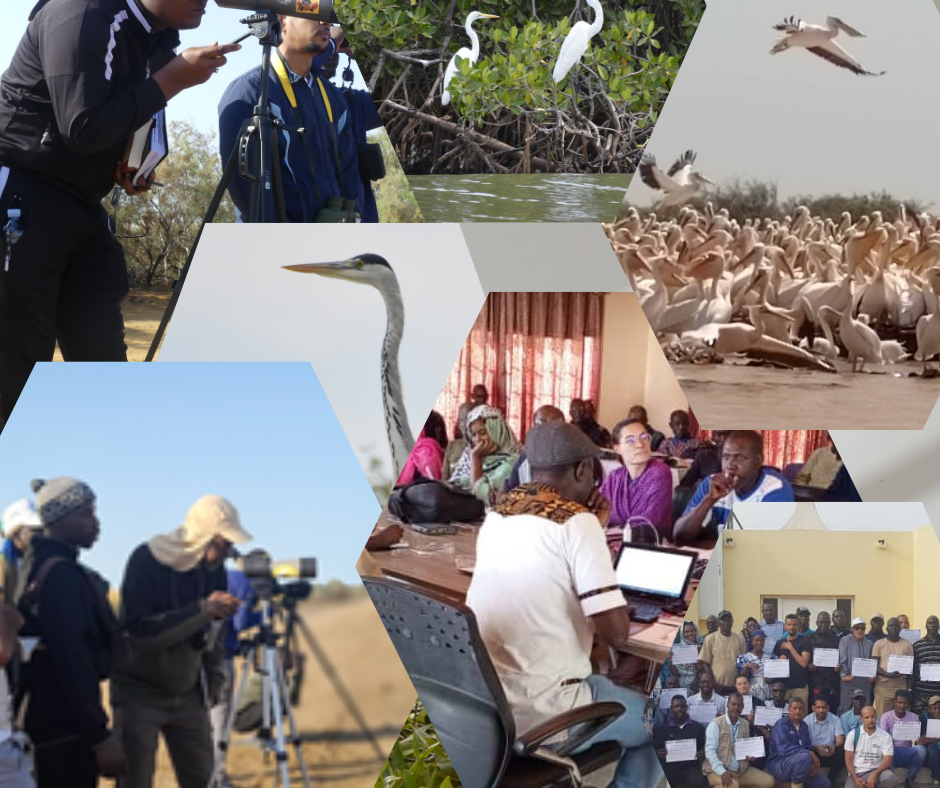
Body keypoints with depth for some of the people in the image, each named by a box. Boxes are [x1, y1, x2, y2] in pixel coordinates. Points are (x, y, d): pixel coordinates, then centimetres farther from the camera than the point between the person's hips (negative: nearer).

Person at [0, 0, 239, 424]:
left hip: (83, 212, 8)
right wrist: (171, 81, -18)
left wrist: (131, 167, 1)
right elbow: (82, 129, -23)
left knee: (104, 358, 5)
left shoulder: (158, 41, 9)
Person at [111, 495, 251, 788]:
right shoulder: (147, 561, -18)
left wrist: (215, 678, 9)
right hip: (140, 694, -5)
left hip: (188, 695, 6)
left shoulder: (214, 568, 1)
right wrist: (202, 610, -33)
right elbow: (140, 632, -28)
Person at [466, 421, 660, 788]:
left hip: (480, 707, 7)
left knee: (604, 684, 33)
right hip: (540, 716, -7)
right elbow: (616, 633, -19)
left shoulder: (497, 513, 7)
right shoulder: (577, 522, -14)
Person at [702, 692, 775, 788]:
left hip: (741, 770, 7)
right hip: (717, 770, -7)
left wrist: (750, 755, 0)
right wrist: (722, 772, -27)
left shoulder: (745, 724, 11)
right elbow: (710, 750, -16)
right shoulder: (715, 724, -9)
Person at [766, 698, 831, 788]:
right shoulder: (781, 724, -14)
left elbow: (808, 747, 13)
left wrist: (813, 764, -8)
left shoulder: (804, 726, 12)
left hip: (798, 762, 8)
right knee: (804, 756, -36)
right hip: (779, 764, -8)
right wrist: (810, 753, -28)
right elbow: (784, 749, -27)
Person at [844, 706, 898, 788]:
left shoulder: (885, 736, -1)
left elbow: (887, 760, -6)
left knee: (890, 777, -34)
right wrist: (855, 779, -14)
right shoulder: (853, 735, 2)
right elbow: (849, 759, 1)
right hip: (856, 773, 0)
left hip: (876, 771, 0)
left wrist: (874, 774, -24)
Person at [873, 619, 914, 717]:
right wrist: (887, 674, -16)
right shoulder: (879, 644, 6)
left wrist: (909, 687, 1)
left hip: (901, 686, 1)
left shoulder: (907, 645, 10)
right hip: (882, 685, -1)